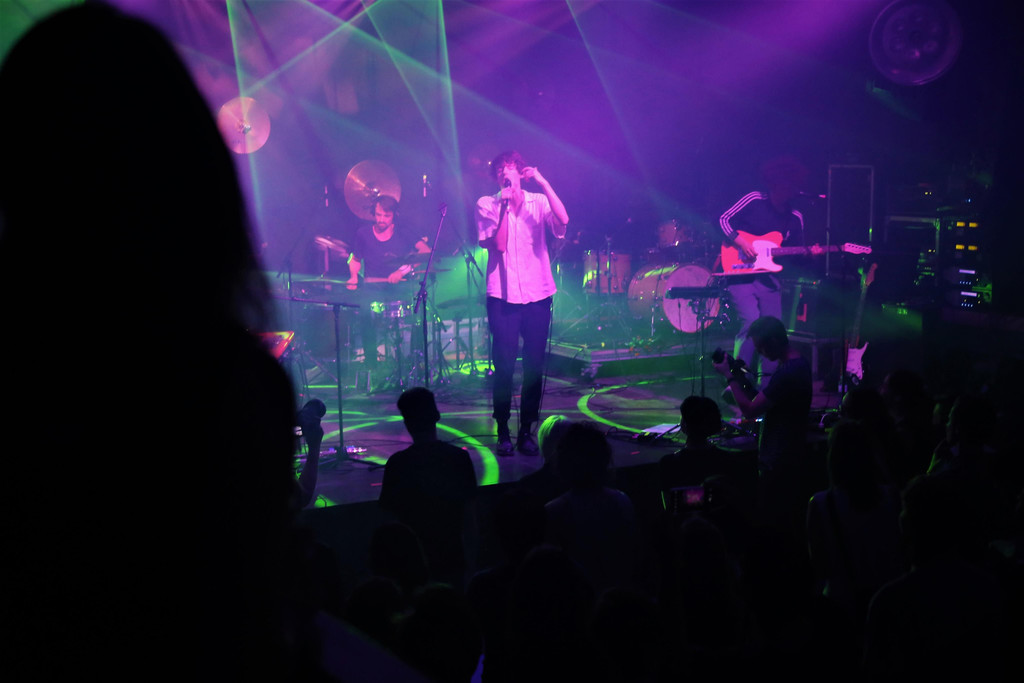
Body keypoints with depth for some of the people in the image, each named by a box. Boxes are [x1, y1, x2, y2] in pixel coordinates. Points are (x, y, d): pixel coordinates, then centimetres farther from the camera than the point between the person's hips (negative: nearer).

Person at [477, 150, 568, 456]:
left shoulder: (539, 202, 6)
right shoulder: (487, 205, 2)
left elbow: (563, 220, -15)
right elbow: (498, 244, -11)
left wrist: (543, 182, -17)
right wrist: (505, 205, -14)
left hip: (538, 293, 2)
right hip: (503, 295, -2)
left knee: (534, 366, 3)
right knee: (504, 365, -3)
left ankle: (527, 431, 14)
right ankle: (503, 432, 9)